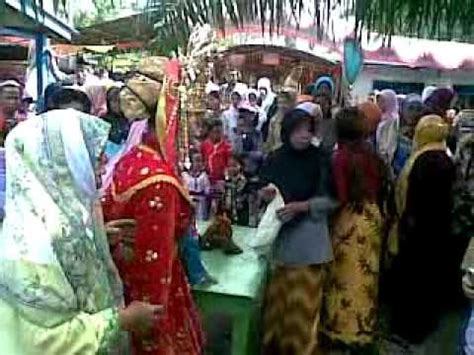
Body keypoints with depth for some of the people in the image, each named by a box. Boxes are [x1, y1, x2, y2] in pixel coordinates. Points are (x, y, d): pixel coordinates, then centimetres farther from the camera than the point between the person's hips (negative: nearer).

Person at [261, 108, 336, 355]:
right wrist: (266, 194, -13)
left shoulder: (320, 159, -7)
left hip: (309, 237, -2)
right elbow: (265, 192, 10)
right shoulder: (275, 158, 0)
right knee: (277, 294, 11)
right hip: (279, 233, 2)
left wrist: (300, 206, -21)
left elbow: (329, 200, -8)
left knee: (304, 297, 4)